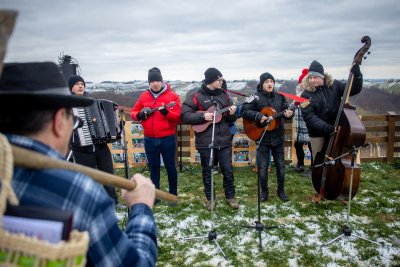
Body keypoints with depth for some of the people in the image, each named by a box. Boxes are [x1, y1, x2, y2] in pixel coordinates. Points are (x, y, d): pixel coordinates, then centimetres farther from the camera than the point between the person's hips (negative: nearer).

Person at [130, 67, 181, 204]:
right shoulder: (144, 96, 7)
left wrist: (165, 112, -28)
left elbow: (178, 117, -11)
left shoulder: (172, 96, -5)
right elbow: (133, 112, 12)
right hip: (149, 139, 4)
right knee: (153, 167, 12)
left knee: (170, 166, 6)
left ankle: (173, 195, 21)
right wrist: (140, 114, -10)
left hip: (168, 138, -3)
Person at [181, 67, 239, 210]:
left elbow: (231, 120, 13)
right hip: (205, 141, -3)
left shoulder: (224, 95, 7)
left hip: (224, 139, 3)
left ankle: (230, 196, 25)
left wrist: (232, 114, -10)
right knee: (207, 171, 9)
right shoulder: (196, 96, -6)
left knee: (228, 169, 7)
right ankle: (210, 198, 25)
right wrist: (203, 116, -19)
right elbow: (184, 116, -10)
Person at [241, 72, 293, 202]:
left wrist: (288, 114, -15)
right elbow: (244, 111, -13)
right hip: (262, 137, -3)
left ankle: (281, 190, 27)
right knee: (262, 167, 4)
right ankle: (264, 191, 22)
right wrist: (258, 116, -26)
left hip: (278, 137, 3)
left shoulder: (280, 97, 5)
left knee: (280, 165, 10)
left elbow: (286, 110, 8)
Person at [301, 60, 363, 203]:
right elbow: (309, 116, -18)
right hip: (317, 133, -1)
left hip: (336, 130, 2)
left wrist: (356, 74, -20)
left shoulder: (334, 86, -3)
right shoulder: (307, 94, -10)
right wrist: (326, 127, -29)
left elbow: (355, 89, -2)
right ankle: (319, 191, 27)